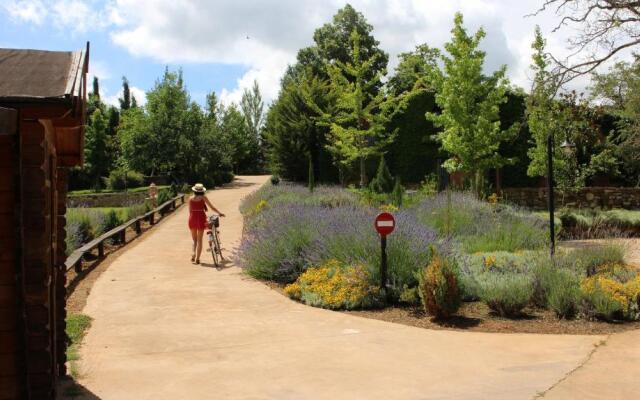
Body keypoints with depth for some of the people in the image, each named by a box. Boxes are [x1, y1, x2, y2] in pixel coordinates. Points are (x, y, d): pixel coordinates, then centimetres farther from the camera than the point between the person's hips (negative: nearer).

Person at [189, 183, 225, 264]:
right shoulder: (203, 198, -3)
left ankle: (193, 254, -4)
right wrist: (219, 213, 10)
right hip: (201, 219, -2)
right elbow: (211, 207, 0)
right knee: (199, 240, 7)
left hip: (192, 219, 2)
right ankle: (197, 259, 5)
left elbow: (190, 211, 7)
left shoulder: (191, 199, 4)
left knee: (194, 240, 17)